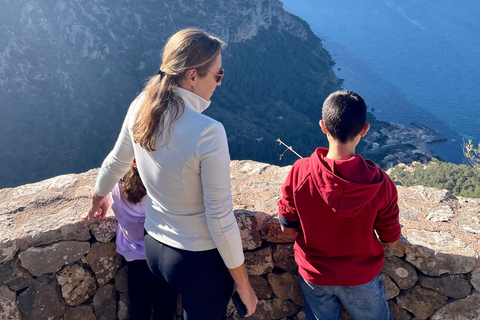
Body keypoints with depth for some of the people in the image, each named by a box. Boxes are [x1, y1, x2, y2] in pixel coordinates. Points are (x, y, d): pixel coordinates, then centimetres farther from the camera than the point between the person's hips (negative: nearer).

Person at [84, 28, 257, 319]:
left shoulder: (140, 107, -9)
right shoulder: (208, 132, -29)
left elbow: (116, 162, 9)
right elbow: (220, 219, -24)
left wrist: (99, 196, 30)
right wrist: (243, 284, -10)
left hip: (154, 248, 5)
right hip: (200, 262, -5)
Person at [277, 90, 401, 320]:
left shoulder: (299, 172, -25)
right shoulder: (380, 183, -25)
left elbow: (288, 228, -11)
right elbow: (390, 240, -11)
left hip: (315, 275, 1)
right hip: (362, 277, 0)